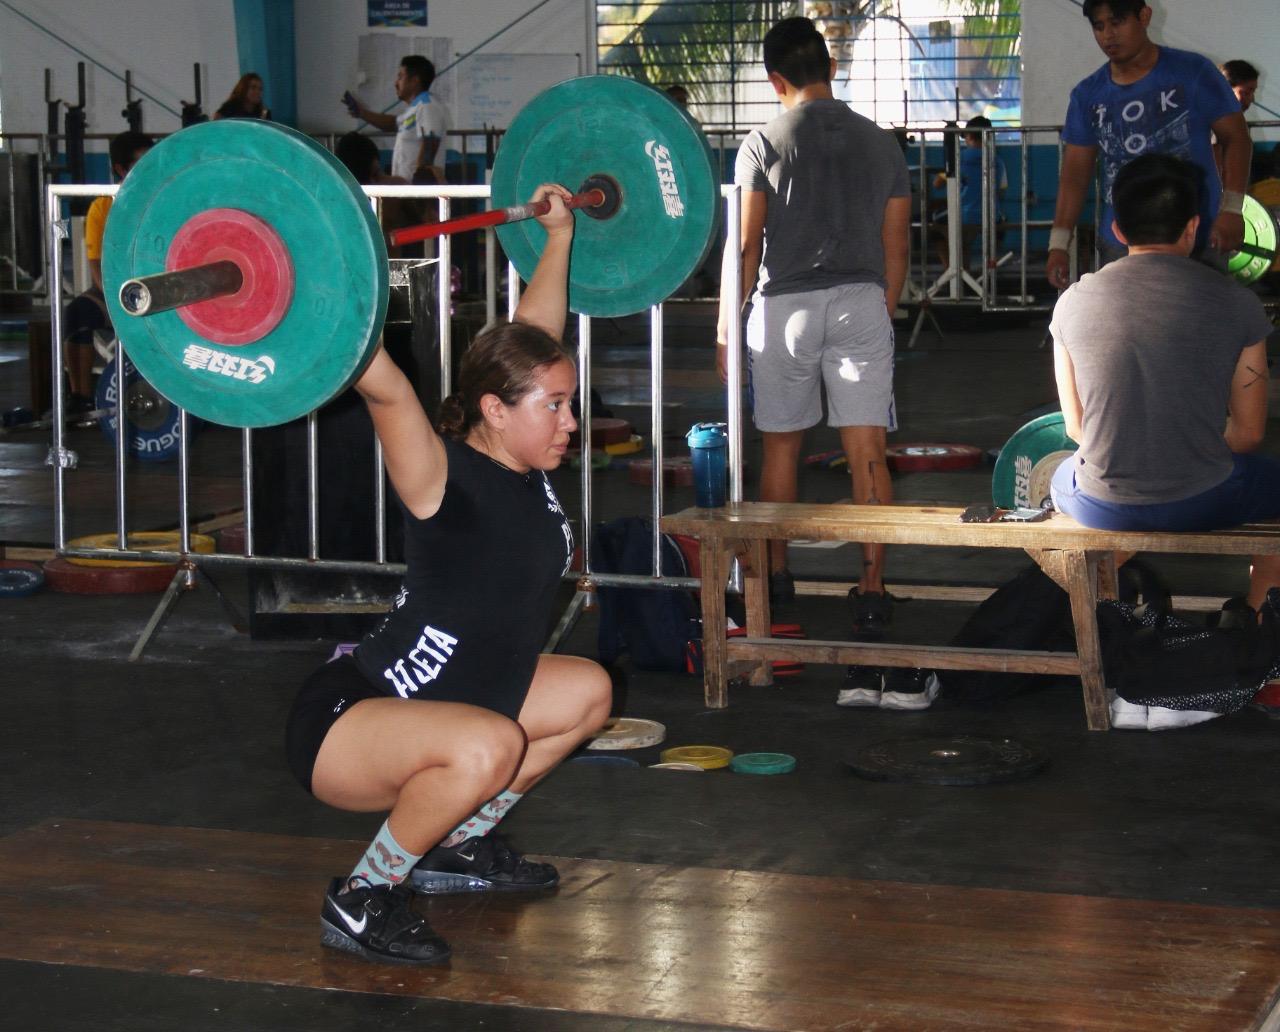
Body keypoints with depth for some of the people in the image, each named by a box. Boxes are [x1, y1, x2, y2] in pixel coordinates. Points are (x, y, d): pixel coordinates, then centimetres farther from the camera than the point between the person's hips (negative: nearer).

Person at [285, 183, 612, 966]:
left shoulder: (527, 472, 0)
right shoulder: (447, 483, -22)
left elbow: (536, 328, 12)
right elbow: (386, 390, -41)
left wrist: (560, 235, 19)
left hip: (441, 705, 10)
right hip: (341, 728, -10)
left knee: (588, 693, 19)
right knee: (487, 746, -38)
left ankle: (456, 845, 23)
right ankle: (360, 902, -16)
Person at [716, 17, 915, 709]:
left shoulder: (763, 145, -1)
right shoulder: (880, 144, 8)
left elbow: (745, 246, -3)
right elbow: (895, 248, 10)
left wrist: (727, 326, 4)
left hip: (785, 305, -1)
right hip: (862, 302, 1)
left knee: (781, 447, 13)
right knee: (867, 453, -4)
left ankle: (775, 578, 25)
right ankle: (871, 592, -12)